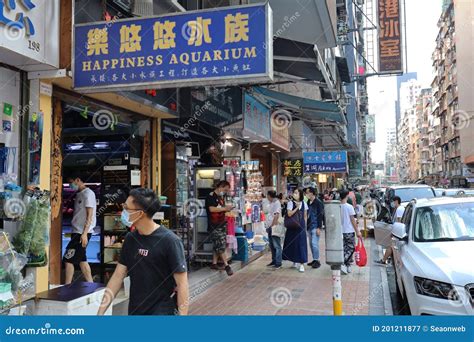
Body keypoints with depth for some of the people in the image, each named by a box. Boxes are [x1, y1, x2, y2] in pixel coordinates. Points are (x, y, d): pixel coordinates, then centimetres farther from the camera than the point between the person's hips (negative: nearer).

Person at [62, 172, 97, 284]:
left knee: (68, 259, -7)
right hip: (77, 232, 9)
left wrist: (84, 233, -21)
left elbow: (90, 215, -16)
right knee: (82, 259, 12)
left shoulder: (88, 193, -11)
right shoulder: (79, 194, 17)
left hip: (82, 232, -9)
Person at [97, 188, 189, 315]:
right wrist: (100, 312, 2)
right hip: (134, 310, 6)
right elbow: (118, 276, 5)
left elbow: (182, 284, -16)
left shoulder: (170, 241, -18)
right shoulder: (130, 238, 0)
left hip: (162, 311, -6)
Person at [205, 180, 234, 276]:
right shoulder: (211, 197, -11)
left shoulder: (221, 197, 14)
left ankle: (214, 264, 19)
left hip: (222, 224, 8)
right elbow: (211, 209, -24)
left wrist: (227, 208, 6)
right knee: (220, 246, -8)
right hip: (214, 225, -8)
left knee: (217, 245, 10)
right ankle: (226, 266, -4)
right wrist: (225, 208, -19)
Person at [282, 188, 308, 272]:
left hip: (301, 227, 1)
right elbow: (289, 214, -13)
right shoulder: (290, 203, -3)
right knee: (293, 244, 6)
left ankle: (301, 263, 0)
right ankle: (295, 261, 23)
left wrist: (305, 226, 7)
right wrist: (297, 207, -16)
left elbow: (305, 216, 11)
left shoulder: (304, 203, 5)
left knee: (301, 244, -3)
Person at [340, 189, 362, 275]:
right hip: (349, 231, -4)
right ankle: (343, 264, -11)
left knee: (345, 249, 13)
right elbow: (352, 220, -10)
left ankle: (348, 266, 17)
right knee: (350, 249, 4)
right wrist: (357, 231, -2)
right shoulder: (349, 207, -13)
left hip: (341, 231, 4)